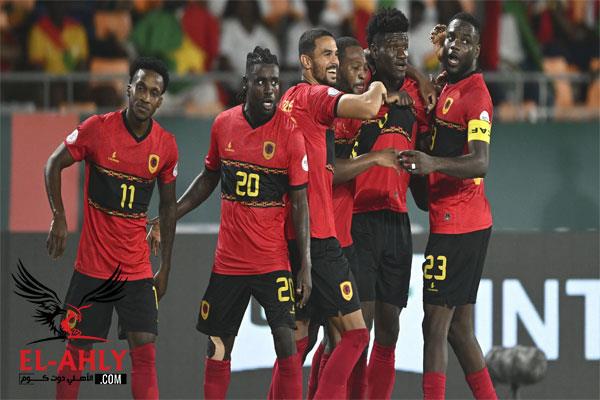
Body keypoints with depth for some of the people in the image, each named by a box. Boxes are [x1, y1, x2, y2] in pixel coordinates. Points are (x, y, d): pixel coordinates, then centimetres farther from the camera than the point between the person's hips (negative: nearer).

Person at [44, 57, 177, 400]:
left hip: (138, 267, 2)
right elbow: (54, 165, 3)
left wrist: (165, 268, 10)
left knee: (145, 351, -7)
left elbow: (168, 206, 10)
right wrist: (59, 218, -7)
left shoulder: (166, 146, -1)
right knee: (77, 350, 4)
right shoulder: (97, 129, -10)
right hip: (92, 265, -2)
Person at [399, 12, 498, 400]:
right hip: (468, 223, 10)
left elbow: (480, 163, -27)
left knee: (436, 324, -11)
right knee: (459, 326, 14)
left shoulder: (475, 94, -13)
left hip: (456, 224, -10)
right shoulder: (450, 90, 16)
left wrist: (435, 163, -42)